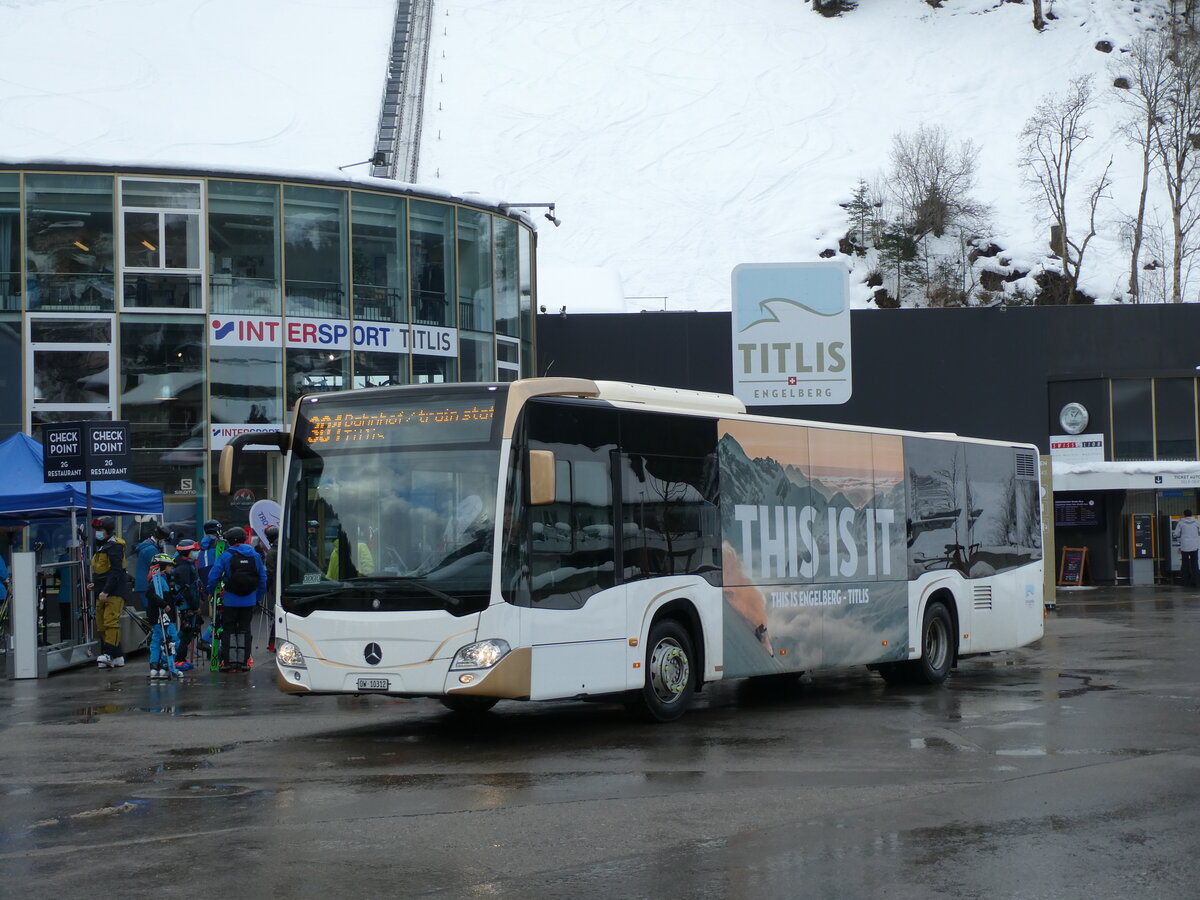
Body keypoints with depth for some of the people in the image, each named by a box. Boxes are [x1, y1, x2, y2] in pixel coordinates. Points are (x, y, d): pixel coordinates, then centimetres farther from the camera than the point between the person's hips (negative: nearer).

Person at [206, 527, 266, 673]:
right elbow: (263, 578, 7)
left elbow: (213, 576, -10)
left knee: (229, 630, 6)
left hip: (230, 600, -3)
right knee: (244, 630, 11)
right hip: (249, 600, 3)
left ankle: (229, 661, 3)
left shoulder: (226, 556, -8)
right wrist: (259, 598, 15)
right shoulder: (255, 556, 3)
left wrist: (211, 592, 6)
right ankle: (243, 662, 9)